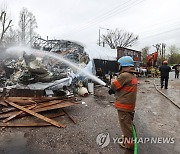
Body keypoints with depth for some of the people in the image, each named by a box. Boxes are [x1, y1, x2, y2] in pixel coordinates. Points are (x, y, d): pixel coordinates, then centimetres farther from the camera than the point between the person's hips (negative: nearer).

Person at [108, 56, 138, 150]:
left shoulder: (125, 75, -20)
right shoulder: (133, 76, 10)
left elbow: (114, 85, -13)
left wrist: (112, 89, 8)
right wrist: (114, 91, 8)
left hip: (124, 105, -9)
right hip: (130, 104, 9)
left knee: (125, 125, 6)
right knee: (128, 123, 23)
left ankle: (129, 143, 21)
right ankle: (128, 138, 40)